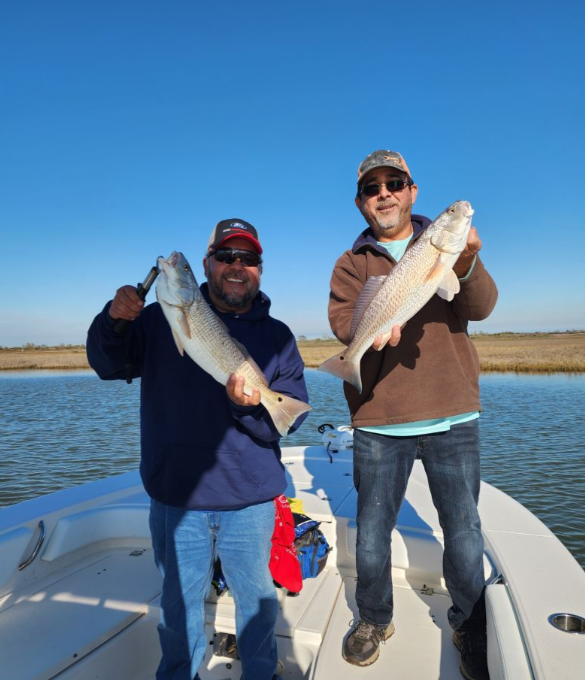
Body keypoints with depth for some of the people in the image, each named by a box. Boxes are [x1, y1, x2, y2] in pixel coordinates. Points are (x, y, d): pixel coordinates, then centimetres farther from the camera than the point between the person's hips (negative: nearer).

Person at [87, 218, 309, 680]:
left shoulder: (277, 335, 0)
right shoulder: (164, 319, 0)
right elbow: (109, 366, -1)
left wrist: (252, 405, -27)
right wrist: (114, 321, -20)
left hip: (249, 500, 1)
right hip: (176, 493, 0)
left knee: (256, 594, 18)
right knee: (180, 598, 18)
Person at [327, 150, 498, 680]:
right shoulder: (351, 264, 9)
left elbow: (479, 307, -7)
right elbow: (342, 319, -8)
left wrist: (466, 261, -28)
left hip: (452, 418, 0)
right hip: (378, 422, 1)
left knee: (464, 530, 9)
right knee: (372, 531, 11)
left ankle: (470, 628, 36)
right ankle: (374, 619, 38)